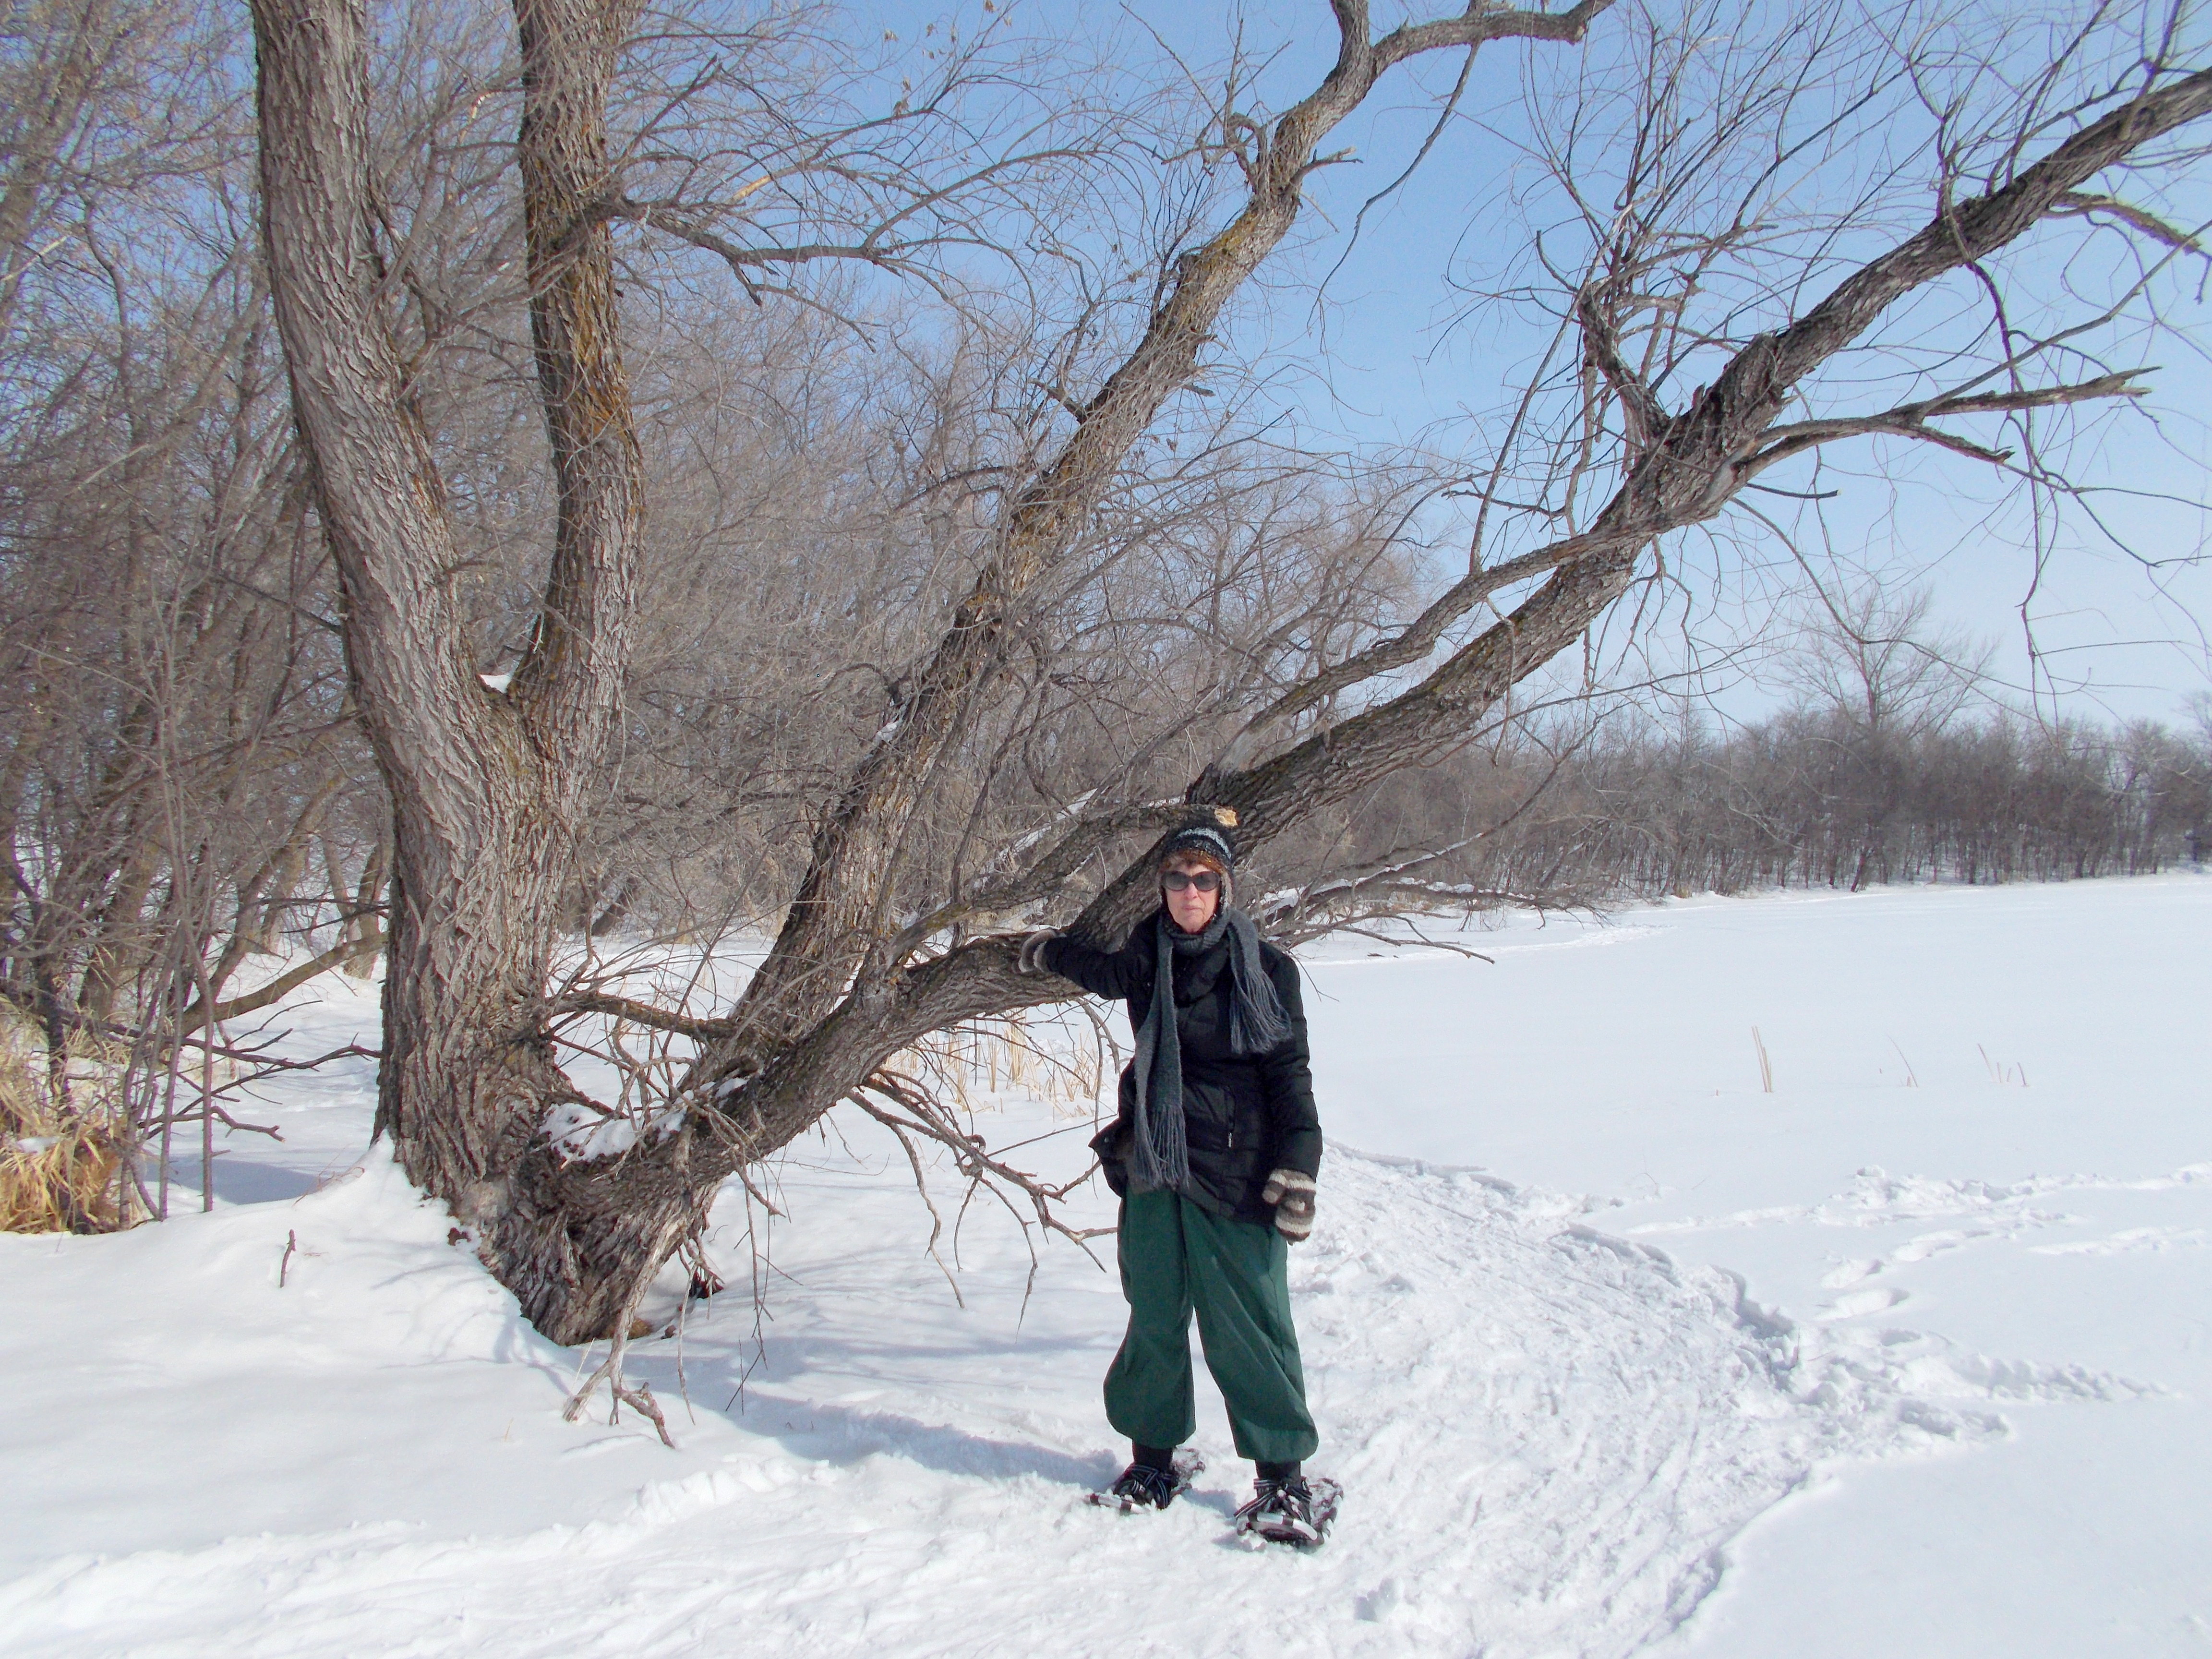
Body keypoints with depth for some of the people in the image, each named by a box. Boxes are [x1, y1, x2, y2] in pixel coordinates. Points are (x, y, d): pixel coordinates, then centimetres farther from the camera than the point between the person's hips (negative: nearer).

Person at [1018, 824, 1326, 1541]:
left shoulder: (1264, 969, -3)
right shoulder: (1145, 957, 7)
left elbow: (1290, 1073, -2)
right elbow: (1103, 971, 32)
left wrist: (1298, 1166, -11)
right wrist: (1047, 950, 46)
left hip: (1238, 1174, -4)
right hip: (1153, 1166, 4)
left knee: (1248, 1324, -3)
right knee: (1154, 1316, 10)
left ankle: (1283, 1477, 10)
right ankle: (1154, 1457, 27)